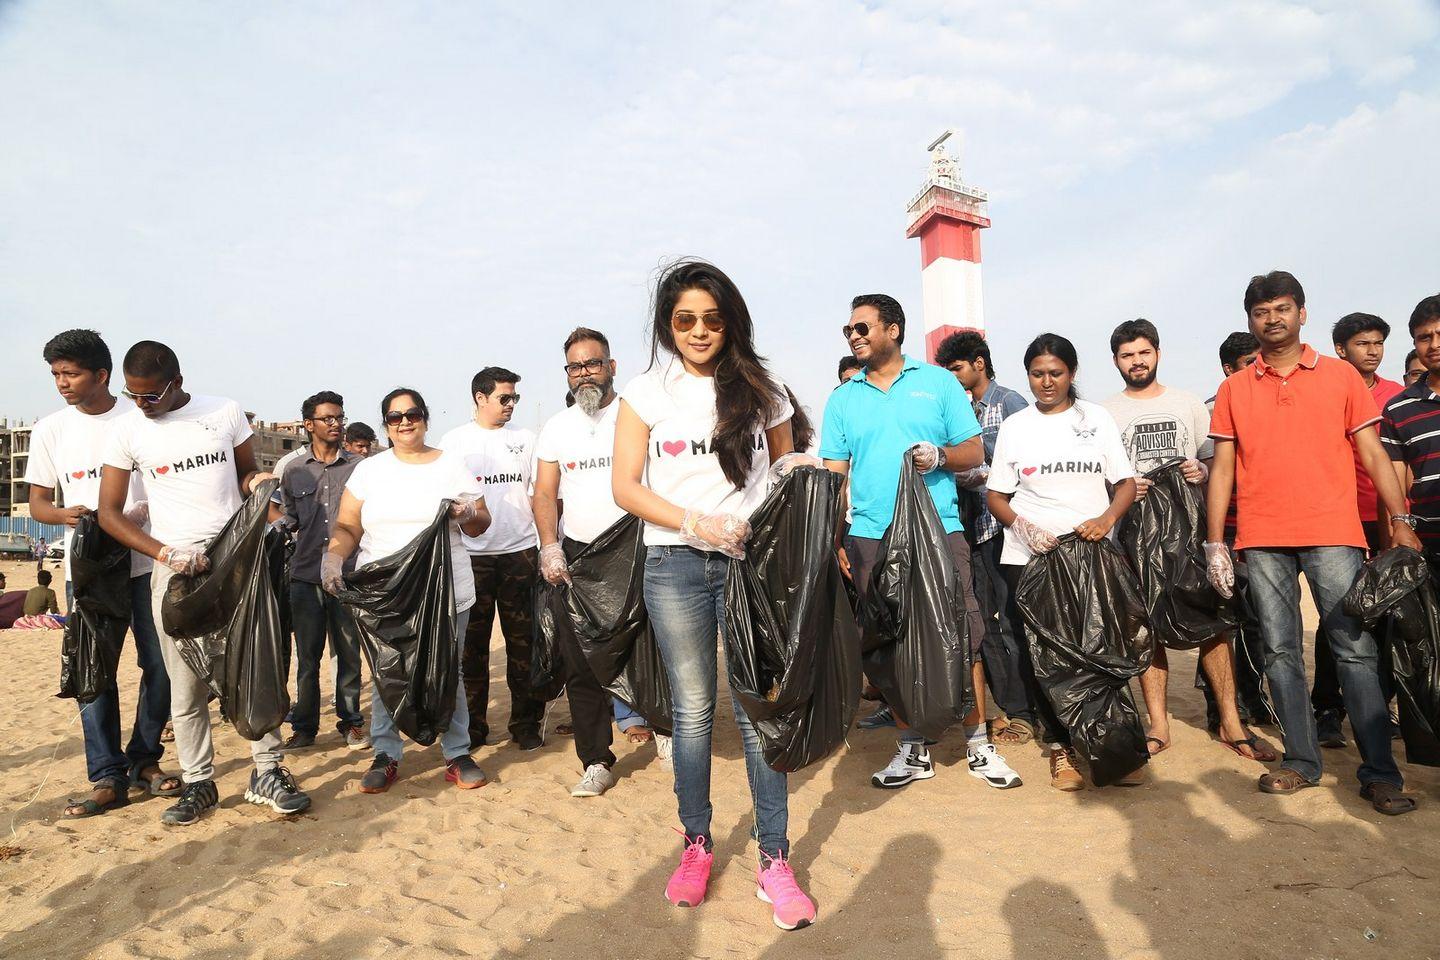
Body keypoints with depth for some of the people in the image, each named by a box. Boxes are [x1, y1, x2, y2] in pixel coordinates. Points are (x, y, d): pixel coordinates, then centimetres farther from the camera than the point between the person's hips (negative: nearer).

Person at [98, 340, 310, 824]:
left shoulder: (226, 412, 2)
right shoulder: (127, 429, 1)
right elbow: (109, 513, 2)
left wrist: (255, 480, -9)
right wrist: (166, 553, -12)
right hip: (175, 568, 0)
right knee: (187, 684, 3)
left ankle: (268, 772, 11)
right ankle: (198, 784, 16)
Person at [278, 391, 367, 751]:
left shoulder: (358, 468, 4)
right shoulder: (294, 471, 7)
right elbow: (289, 521, 14)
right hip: (305, 576, 1)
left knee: (349, 653, 6)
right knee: (307, 656, 8)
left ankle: (350, 722, 19)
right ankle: (304, 726, 21)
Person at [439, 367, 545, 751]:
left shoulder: (525, 439, 10)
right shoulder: (454, 441, 5)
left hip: (520, 551, 1)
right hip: (471, 556, -1)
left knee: (523, 641, 4)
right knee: (472, 644, 5)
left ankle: (526, 724, 14)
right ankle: (473, 726, 18)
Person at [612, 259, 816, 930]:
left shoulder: (759, 390, 7)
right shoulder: (647, 392, 4)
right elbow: (625, 486, -1)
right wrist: (695, 522, -15)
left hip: (750, 558, 0)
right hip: (674, 565, 0)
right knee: (692, 709, 9)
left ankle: (774, 861, 12)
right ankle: (697, 846, 26)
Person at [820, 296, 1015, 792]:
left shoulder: (938, 382, 8)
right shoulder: (842, 399, 12)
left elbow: (975, 452, 7)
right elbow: (834, 475, 8)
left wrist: (940, 456, -14)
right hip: (871, 538, 2)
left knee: (962, 634, -2)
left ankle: (978, 743, 15)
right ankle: (913, 748, 19)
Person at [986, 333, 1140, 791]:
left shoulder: (1097, 418, 10)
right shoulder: (1015, 426, 9)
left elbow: (1126, 483, 7)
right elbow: (996, 495, 7)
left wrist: (1106, 519, -13)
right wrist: (1024, 529, -12)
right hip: (1030, 556, 0)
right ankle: (1060, 745, 14)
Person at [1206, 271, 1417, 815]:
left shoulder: (1340, 376, 9)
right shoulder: (1233, 389, 10)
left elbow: (1372, 453, 7)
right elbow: (1222, 468, 8)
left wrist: (1400, 521, -4)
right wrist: (1215, 543, 3)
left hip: (1333, 534, -1)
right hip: (1262, 541, 1)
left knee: (1354, 648, -3)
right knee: (1280, 652, 5)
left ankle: (1380, 773, 6)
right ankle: (1301, 762, 15)